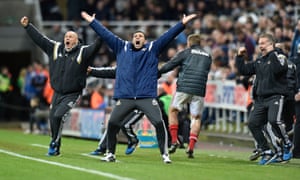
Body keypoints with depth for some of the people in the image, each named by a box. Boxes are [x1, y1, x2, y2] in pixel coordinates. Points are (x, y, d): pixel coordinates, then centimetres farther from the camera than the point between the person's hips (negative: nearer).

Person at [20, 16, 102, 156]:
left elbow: (95, 46, -21)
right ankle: (55, 149, 18)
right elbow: (39, 38, 9)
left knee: (58, 116, -20)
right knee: (52, 118, 5)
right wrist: (27, 26, 7)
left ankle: (54, 145, -9)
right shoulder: (55, 48, 5)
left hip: (72, 94, -5)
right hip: (57, 93, 5)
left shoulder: (83, 52, -6)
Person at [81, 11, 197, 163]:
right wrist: (92, 21, 18)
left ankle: (164, 154, -4)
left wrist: (183, 23, -2)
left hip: (147, 97, -1)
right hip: (125, 97, 2)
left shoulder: (153, 48, 10)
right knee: (112, 123, -4)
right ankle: (110, 154, 11)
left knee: (159, 123, -13)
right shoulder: (122, 47, 14)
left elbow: (168, 35, 5)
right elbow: (105, 34, 17)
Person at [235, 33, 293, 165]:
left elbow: (278, 69, -23)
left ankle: (287, 145, -4)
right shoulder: (259, 61, 18)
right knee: (253, 123, -5)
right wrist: (240, 57, 10)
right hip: (261, 99, 7)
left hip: (276, 96, -7)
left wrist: (272, 53, -19)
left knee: (274, 120, -28)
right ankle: (267, 152, 3)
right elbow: (243, 70, 19)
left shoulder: (279, 57, -2)